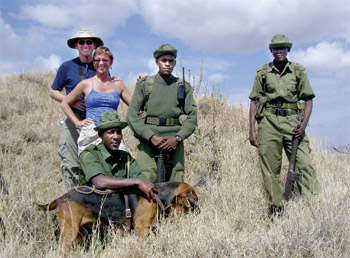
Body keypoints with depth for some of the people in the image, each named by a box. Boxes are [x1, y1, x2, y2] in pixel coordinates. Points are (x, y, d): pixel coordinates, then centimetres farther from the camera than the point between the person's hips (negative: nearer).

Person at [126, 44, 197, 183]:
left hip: (174, 144, 2)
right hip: (148, 142, -1)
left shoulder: (183, 87, 13)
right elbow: (131, 115, 0)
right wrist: (151, 137, -12)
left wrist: (177, 138, -9)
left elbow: (192, 116, 6)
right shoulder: (143, 85, 9)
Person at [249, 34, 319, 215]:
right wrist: (252, 130, 1)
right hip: (268, 121, 0)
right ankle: (276, 208, 7)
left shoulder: (298, 71, 13)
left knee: (304, 164, -10)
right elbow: (254, 102, 10)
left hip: (292, 120, 0)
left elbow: (308, 99, 10)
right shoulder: (262, 72, 12)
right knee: (270, 169, -1)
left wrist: (304, 124, -6)